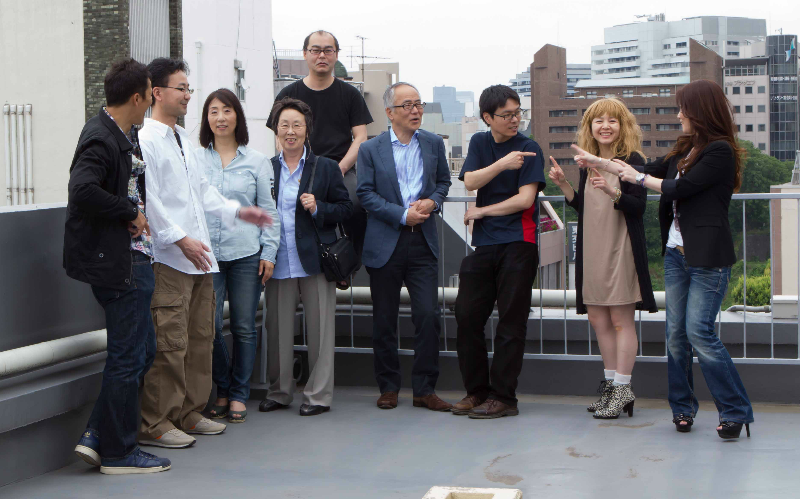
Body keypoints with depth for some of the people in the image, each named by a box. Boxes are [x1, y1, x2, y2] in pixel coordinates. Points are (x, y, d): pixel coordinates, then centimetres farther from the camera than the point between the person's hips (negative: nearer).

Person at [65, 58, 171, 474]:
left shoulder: (125, 136, 13)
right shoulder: (101, 139, -18)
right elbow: (83, 190, -33)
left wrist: (139, 217, 9)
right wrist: (131, 214, -21)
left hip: (131, 256, 10)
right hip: (115, 262, -10)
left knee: (141, 350, 15)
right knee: (128, 356, -1)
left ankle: (97, 435, 18)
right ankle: (118, 453, 11)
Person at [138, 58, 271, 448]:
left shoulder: (183, 138, 19)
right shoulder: (145, 140, -11)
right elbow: (148, 200, -17)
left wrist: (236, 211, 17)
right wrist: (181, 239, -20)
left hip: (197, 255, 9)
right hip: (167, 257, -9)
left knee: (199, 338, 13)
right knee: (169, 343, -8)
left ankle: (189, 412, 23)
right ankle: (154, 423, 0)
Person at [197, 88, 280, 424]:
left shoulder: (257, 161, 7)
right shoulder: (194, 160, 8)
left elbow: (268, 210, 7)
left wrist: (268, 252, 1)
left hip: (246, 255, 0)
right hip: (206, 255, 0)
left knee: (243, 328, 2)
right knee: (210, 327, -4)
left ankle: (239, 394, 15)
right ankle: (223, 390, 14)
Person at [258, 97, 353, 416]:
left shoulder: (326, 168, 4)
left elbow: (345, 208, 3)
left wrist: (318, 208, -14)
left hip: (315, 261, -2)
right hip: (279, 264, 2)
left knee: (319, 329, 1)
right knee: (278, 329, 7)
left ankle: (318, 395, 10)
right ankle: (279, 392, 20)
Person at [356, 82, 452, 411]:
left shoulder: (434, 144, 9)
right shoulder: (370, 149, 0)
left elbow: (443, 181, 17)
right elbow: (366, 194, -4)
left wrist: (432, 201, -5)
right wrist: (403, 215, -14)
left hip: (423, 242, 2)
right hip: (385, 244, -2)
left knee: (428, 315, -5)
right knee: (384, 320, 6)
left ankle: (424, 389, 5)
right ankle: (388, 387, 19)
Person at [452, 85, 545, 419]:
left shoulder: (529, 148, -2)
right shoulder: (479, 143, 13)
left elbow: (525, 198, -10)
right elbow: (470, 181, -2)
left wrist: (482, 212, -2)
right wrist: (502, 163, -16)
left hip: (518, 243, -5)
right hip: (483, 242, 5)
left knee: (510, 322, -3)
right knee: (467, 316, 4)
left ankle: (503, 397, 2)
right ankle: (477, 391, 15)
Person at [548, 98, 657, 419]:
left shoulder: (631, 160, -7)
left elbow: (639, 206, -14)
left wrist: (613, 192, -31)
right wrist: (563, 185, 5)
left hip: (621, 250, -7)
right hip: (592, 250, 7)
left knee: (621, 319, -4)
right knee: (598, 318, 10)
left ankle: (623, 389, 1)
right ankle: (611, 384, 21)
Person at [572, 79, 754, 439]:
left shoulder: (720, 151, -10)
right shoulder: (685, 150, 15)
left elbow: (681, 187, -14)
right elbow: (650, 171, 24)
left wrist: (638, 178, 0)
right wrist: (598, 163, 25)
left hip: (708, 257, -8)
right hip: (676, 252, 8)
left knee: (699, 331, -13)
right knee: (675, 333, 6)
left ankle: (736, 411, -4)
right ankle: (682, 408, 14)